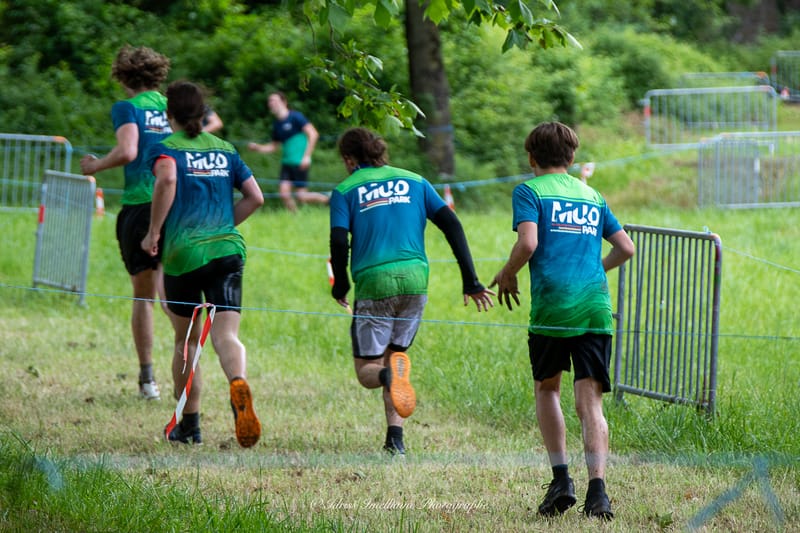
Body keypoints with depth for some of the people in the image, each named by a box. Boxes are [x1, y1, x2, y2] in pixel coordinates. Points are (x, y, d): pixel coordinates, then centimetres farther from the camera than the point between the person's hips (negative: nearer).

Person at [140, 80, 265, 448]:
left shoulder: (165, 148, 3)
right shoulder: (225, 149, 17)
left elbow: (167, 179, -19)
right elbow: (255, 197, 15)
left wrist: (153, 233, -12)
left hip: (183, 252, -2)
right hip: (228, 249, 2)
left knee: (186, 341, 15)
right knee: (226, 335, -10)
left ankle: (188, 425, 21)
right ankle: (238, 384, -43)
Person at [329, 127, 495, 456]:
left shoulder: (345, 191, 6)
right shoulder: (414, 181, 15)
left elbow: (339, 242, -7)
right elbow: (451, 225, 5)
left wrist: (341, 286, 9)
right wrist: (470, 281, 5)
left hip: (373, 283, -3)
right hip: (415, 280, 3)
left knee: (367, 370, 7)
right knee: (396, 355, 21)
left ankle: (389, 375, -30)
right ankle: (395, 438, 9)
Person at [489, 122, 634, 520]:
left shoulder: (529, 191, 4)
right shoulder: (591, 196, 19)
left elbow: (528, 243, -11)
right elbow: (626, 248, 18)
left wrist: (506, 275, 7)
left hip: (552, 304, -3)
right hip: (596, 306, 3)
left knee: (546, 388, 18)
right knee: (590, 401, 0)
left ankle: (561, 478, 7)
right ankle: (597, 488, -17)